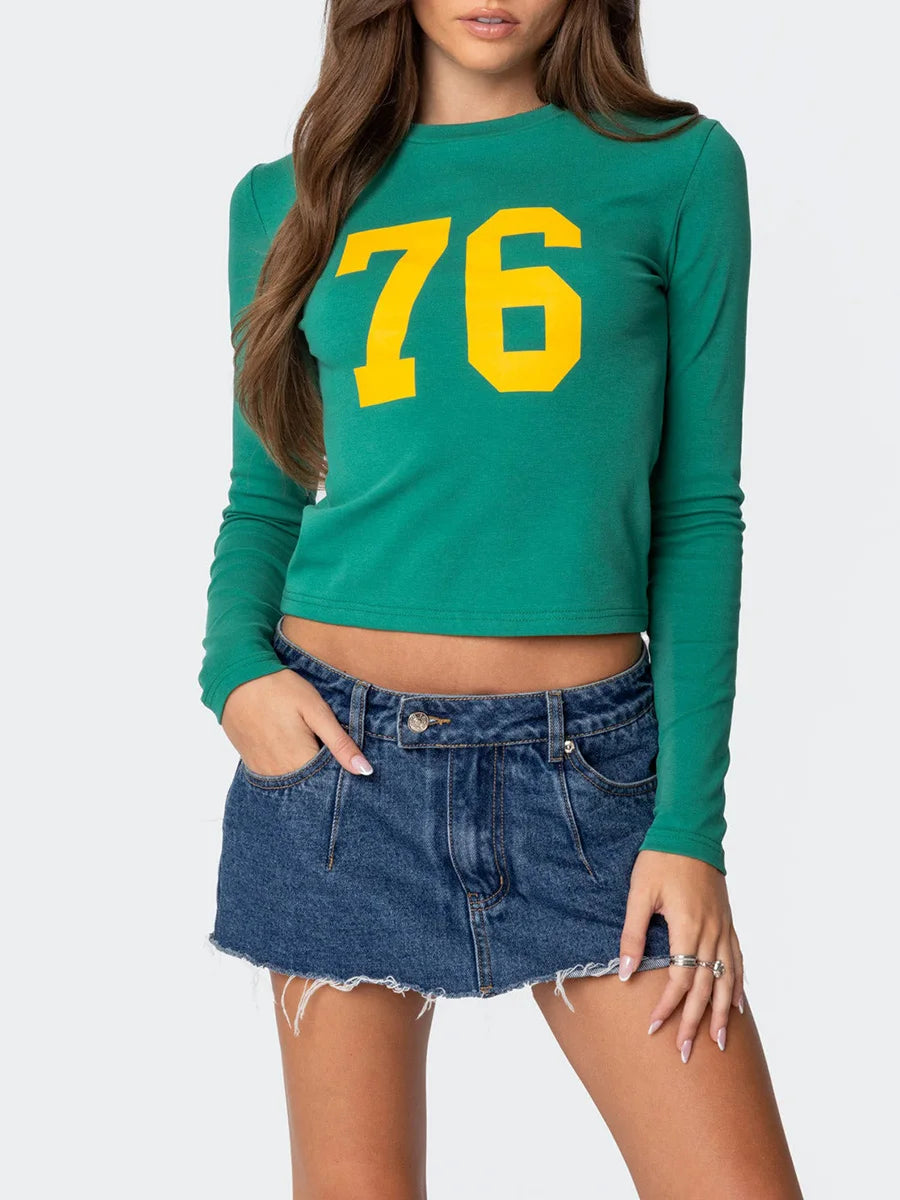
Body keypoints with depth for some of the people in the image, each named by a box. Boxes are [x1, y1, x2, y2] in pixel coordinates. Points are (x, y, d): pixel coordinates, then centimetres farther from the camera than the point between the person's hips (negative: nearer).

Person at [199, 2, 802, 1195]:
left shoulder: (678, 167, 3)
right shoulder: (290, 201, 8)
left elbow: (697, 507, 1)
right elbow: (264, 496, 14)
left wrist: (690, 816, -5)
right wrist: (234, 671, -7)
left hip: (589, 760, -1)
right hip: (340, 745, 1)